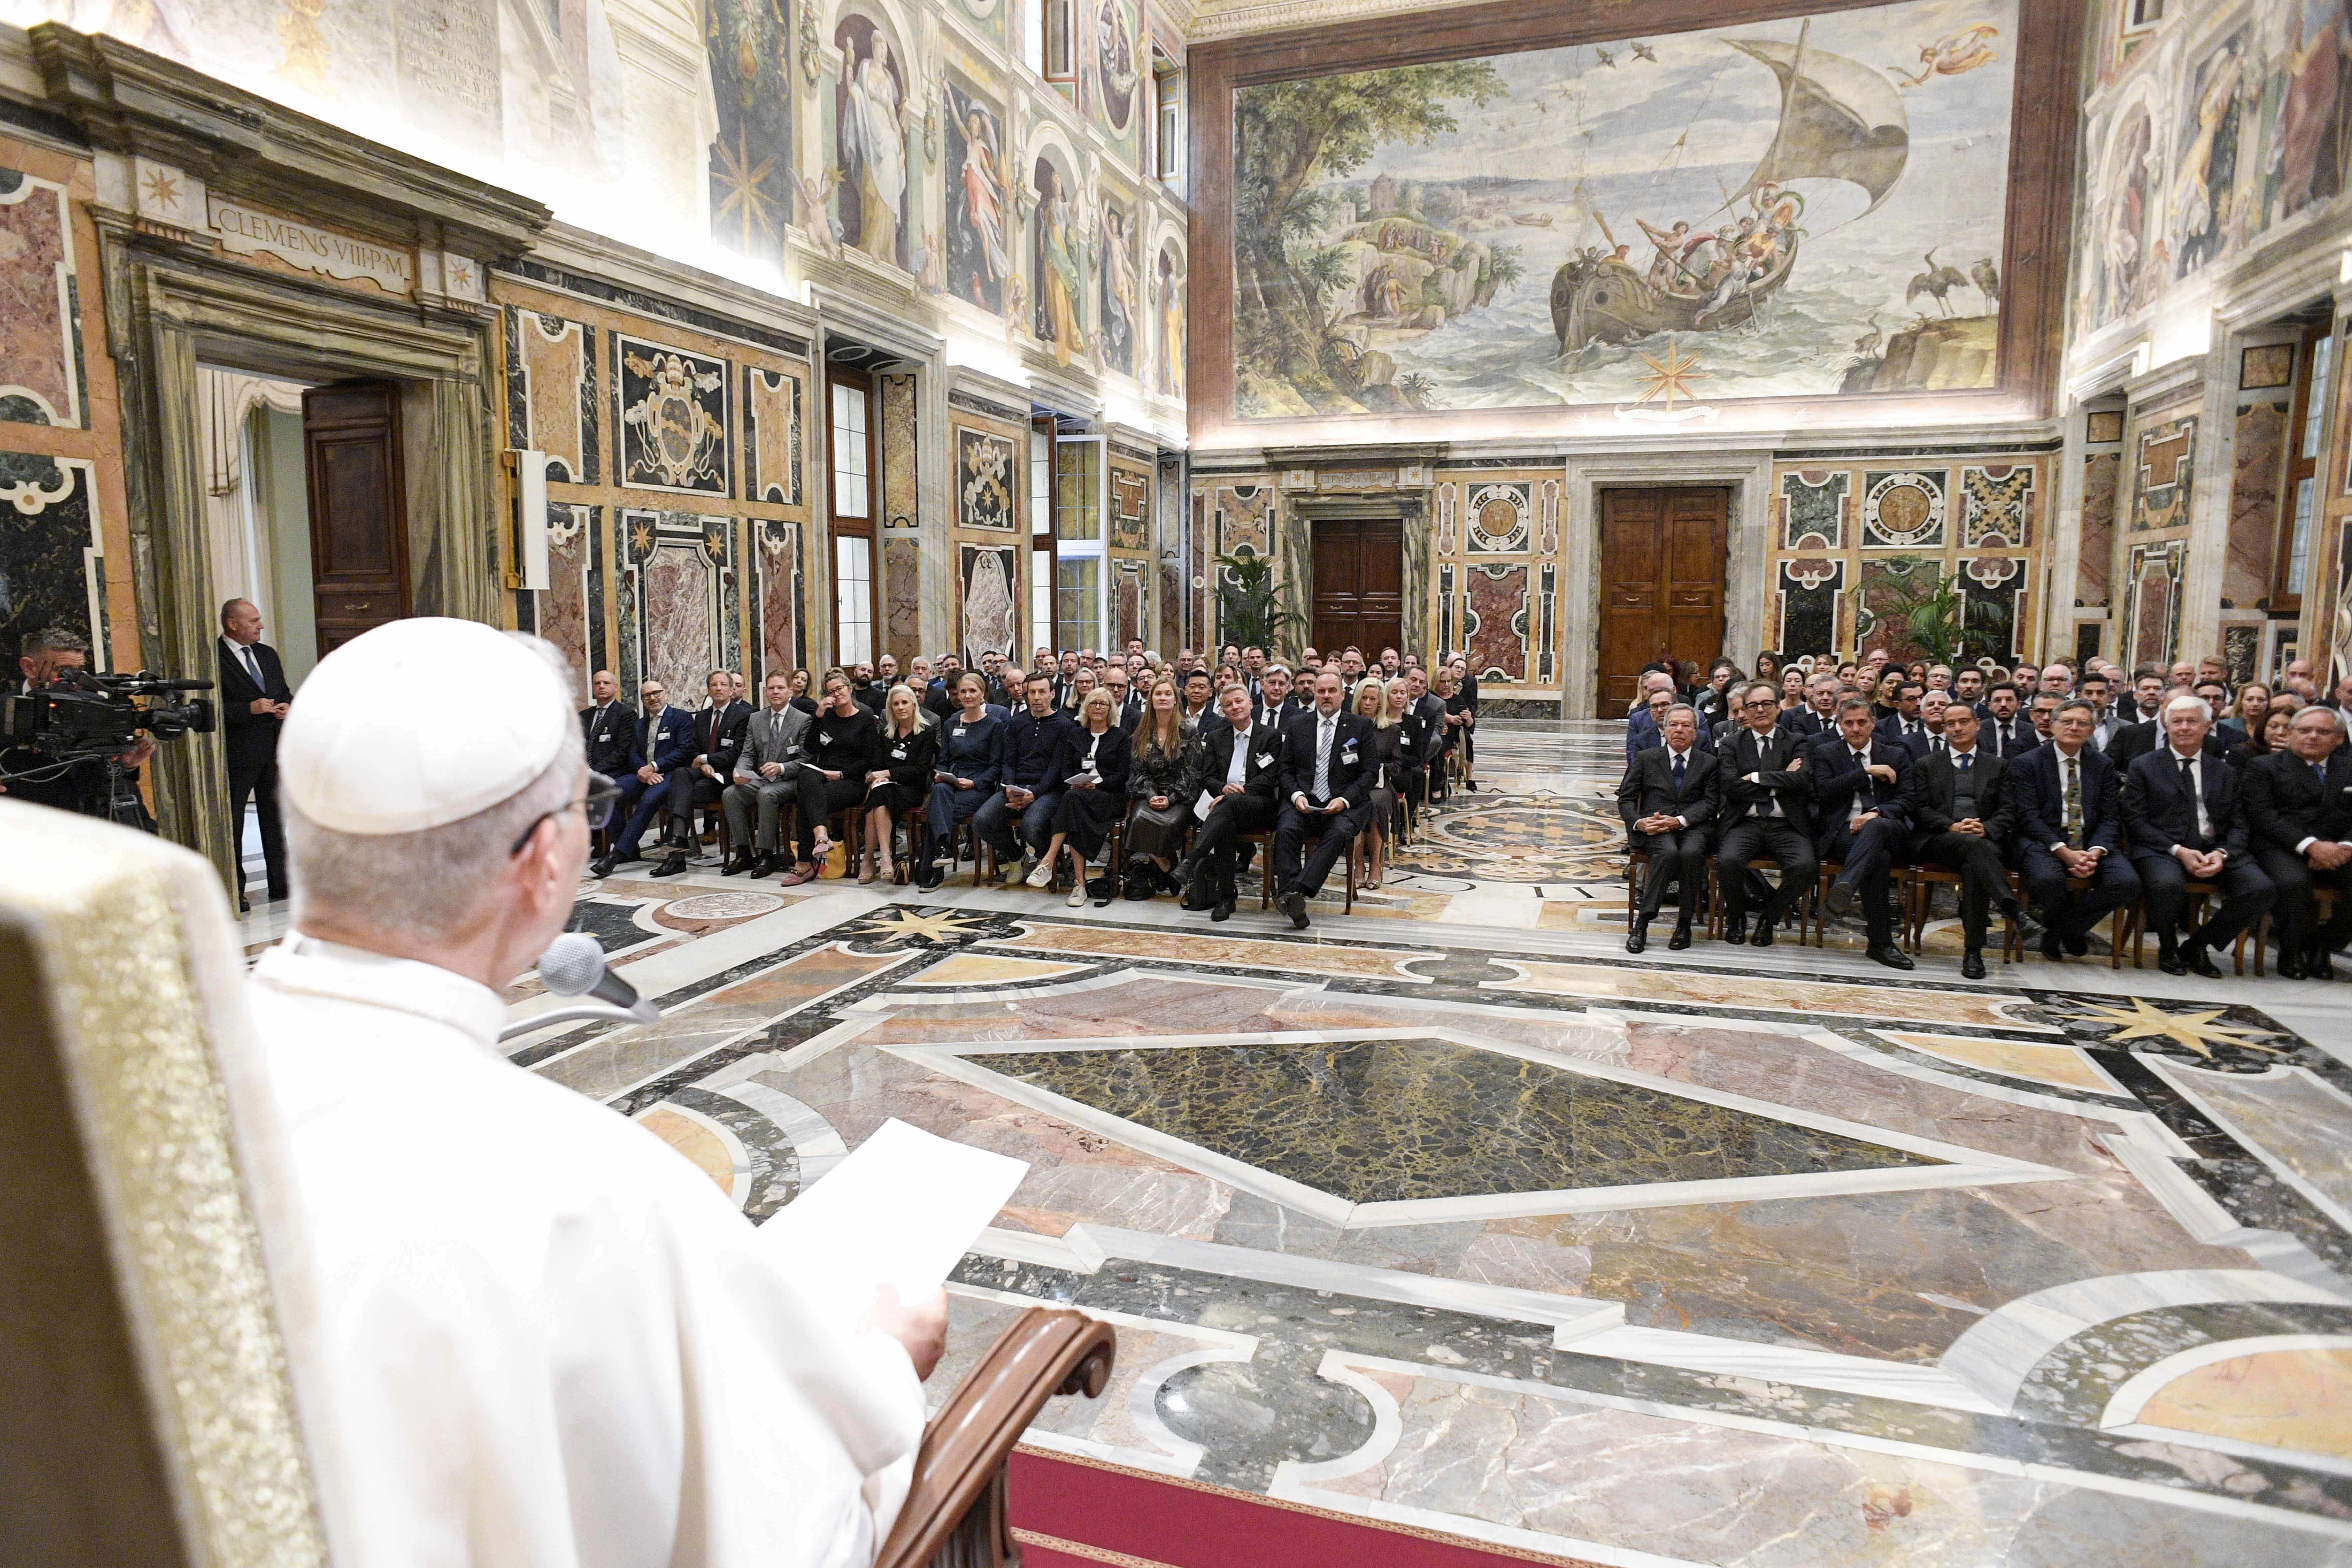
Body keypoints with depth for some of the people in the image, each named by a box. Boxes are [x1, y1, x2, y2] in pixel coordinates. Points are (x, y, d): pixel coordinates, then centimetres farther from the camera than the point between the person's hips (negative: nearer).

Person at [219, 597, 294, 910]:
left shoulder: (268, 655, 15)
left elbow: (285, 692, 24)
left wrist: (287, 705, 3)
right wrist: (250, 709, -20)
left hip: (273, 748, 7)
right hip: (237, 752, -7)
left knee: (275, 818, 12)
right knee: (231, 823, 1)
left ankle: (280, 884, 19)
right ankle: (234, 892, 7)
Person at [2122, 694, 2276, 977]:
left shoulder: (2226, 773, 19)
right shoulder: (2144, 767, 9)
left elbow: (2238, 825, 12)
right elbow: (2136, 821, 0)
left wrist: (2222, 854, -10)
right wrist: (2178, 851, -14)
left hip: (2216, 850, 4)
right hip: (2162, 849, -4)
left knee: (2262, 889, -24)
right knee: (2168, 884, -37)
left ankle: (2196, 947, -2)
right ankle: (2168, 948, -5)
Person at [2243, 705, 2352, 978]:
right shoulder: (2265, 766, 10)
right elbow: (2262, 815, -4)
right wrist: (2310, 845, -17)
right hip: (2283, 848, -3)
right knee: (2294, 883, -35)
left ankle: (2322, 946, 0)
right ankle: (2291, 952, -8)